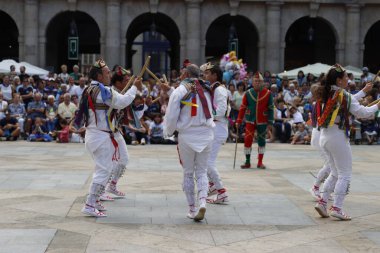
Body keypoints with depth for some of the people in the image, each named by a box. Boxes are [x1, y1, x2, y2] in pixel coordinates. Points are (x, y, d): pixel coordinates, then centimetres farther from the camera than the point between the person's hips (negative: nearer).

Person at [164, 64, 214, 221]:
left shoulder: (179, 92, -8)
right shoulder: (206, 90, 3)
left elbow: (171, 116, -6)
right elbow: (210, 112, 9)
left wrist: (169, 131, 11)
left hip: (187, 136, -2)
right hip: (206, 135, 3)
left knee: (188, 173, 12)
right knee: (202, 171, 13)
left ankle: (192, 208, 14)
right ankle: (202, 202, -9)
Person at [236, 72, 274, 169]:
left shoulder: (267, 93, -4)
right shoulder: (248, 93, -1)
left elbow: (271, 108, 0)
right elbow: (243, 107, 2)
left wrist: (270, 122, -3)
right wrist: (239, 120, -2)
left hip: (262, 121, 0)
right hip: (250, 120, 0)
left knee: (261, 141, 7)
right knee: (247, 140, -5)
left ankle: (260, 162, 17)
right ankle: (247, 162, 5)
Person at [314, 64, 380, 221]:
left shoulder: (327, 94, 10)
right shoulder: (344, 96, -13)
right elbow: (362, 113, -10)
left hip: (324, 137, 8)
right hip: (338, 137, -8)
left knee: (335, 173, 18)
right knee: (345, 174, 1)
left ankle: (322, 202, 11)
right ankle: (337, 208, -3)